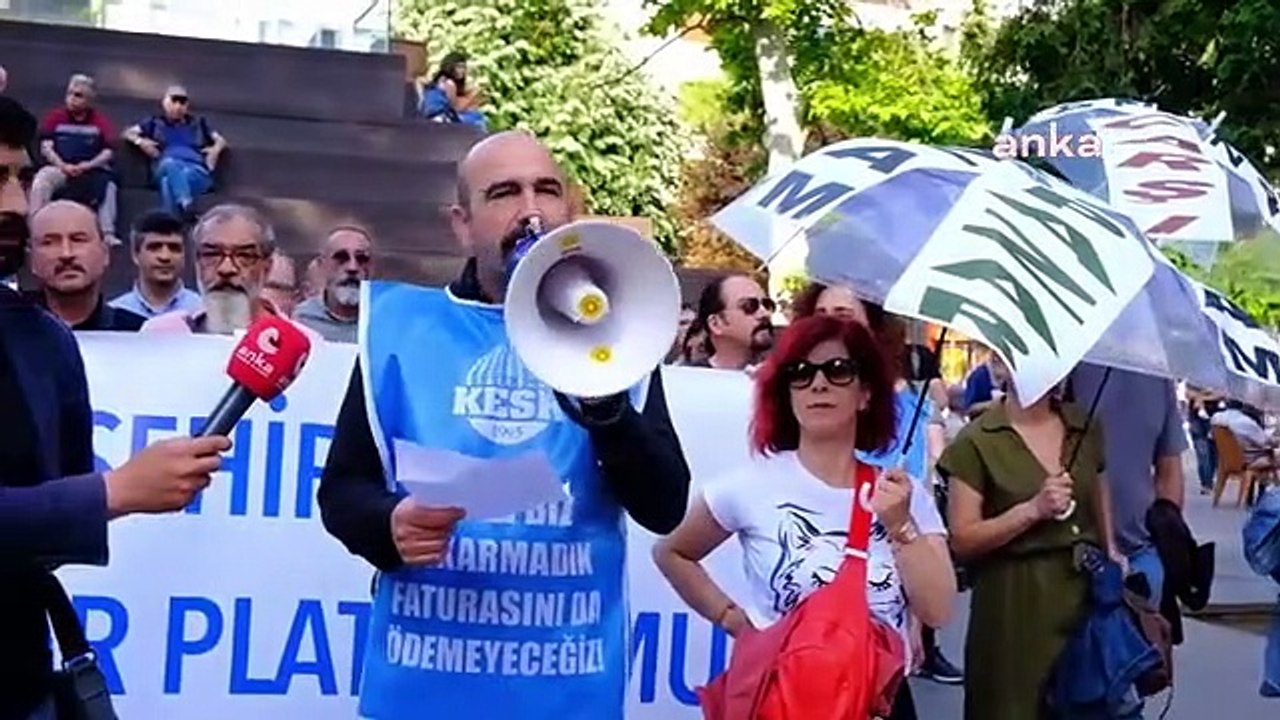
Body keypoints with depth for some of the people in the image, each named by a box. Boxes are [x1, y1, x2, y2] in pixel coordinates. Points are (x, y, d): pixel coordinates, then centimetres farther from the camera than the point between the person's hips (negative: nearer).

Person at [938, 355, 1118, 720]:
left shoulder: (1085, 427, 9)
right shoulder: (976, 442, -7)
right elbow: (962, 541, -10)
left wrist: (1111, 553, 9)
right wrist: (1033, 509, -17)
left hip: (1085, 591, 5)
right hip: (1015, 606, -4)